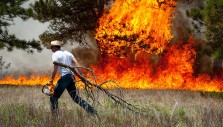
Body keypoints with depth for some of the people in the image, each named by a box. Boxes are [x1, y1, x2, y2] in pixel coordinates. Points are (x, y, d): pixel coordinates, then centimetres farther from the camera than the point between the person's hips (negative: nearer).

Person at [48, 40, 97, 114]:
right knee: (75, 97, 17)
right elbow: (76, 64, 9)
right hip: (71, 76, 8)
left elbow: (55, 69, -11)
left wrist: (51, 80, -3)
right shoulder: (67, 53, 19)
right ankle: (92, 111, 12)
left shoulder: (55, 54, -2)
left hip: (64, 77, -8)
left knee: (54, 97, -1)